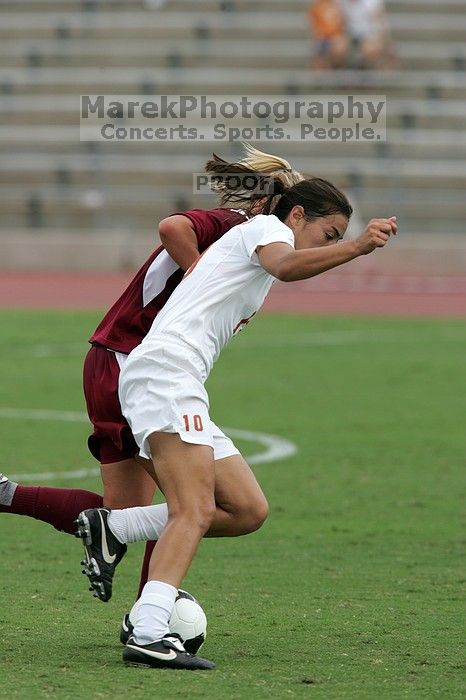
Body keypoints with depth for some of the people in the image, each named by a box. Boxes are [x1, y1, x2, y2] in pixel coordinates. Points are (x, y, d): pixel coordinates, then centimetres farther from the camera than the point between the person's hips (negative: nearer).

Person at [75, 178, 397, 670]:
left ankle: (111, 529, 5)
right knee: (195, 512, -22)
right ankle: (148, 636, -33)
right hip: (165, 368, -10)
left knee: (248, 510, 4)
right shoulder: (267, 227, 1)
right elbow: (285, 266, -23)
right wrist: (355, 248, -30)